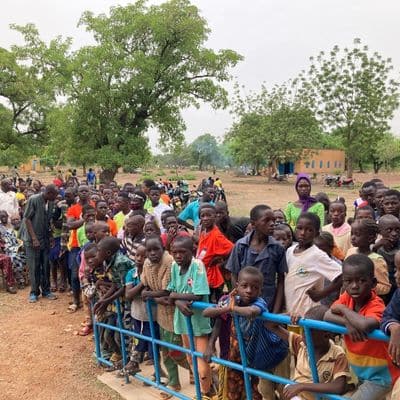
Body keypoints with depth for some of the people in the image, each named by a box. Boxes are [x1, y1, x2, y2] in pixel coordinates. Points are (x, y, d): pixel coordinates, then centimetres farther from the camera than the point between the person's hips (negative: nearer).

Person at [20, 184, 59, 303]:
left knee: (46, 266, 8)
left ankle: (46, 290, 19)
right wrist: (34, 238, -16)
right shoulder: (33, 200, -14)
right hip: (32, 239, -5)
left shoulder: (51, 203, 3)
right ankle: (34, 292, 11)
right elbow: (27, 219, -13)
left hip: (45, 239, 5)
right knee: (34, 267, 0)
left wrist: (50, 237, 0)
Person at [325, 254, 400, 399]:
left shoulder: (376, 305, -27)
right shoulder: (347, 297, -7)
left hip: (379, 375, -6)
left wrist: (343, 309, -31)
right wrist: (347, 322, -33)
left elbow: (366, 325, -47)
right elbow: (327, 316, -16)